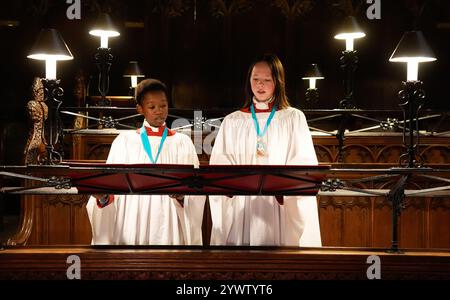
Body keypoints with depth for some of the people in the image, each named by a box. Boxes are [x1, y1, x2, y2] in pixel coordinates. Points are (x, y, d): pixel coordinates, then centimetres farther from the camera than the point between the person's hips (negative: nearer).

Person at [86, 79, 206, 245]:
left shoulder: (182, 143, 6)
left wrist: (182, 195, -21)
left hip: (169, 228, 0)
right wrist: (103, 195, -21)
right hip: (131, 227, 0)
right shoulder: (124, 141, 6)